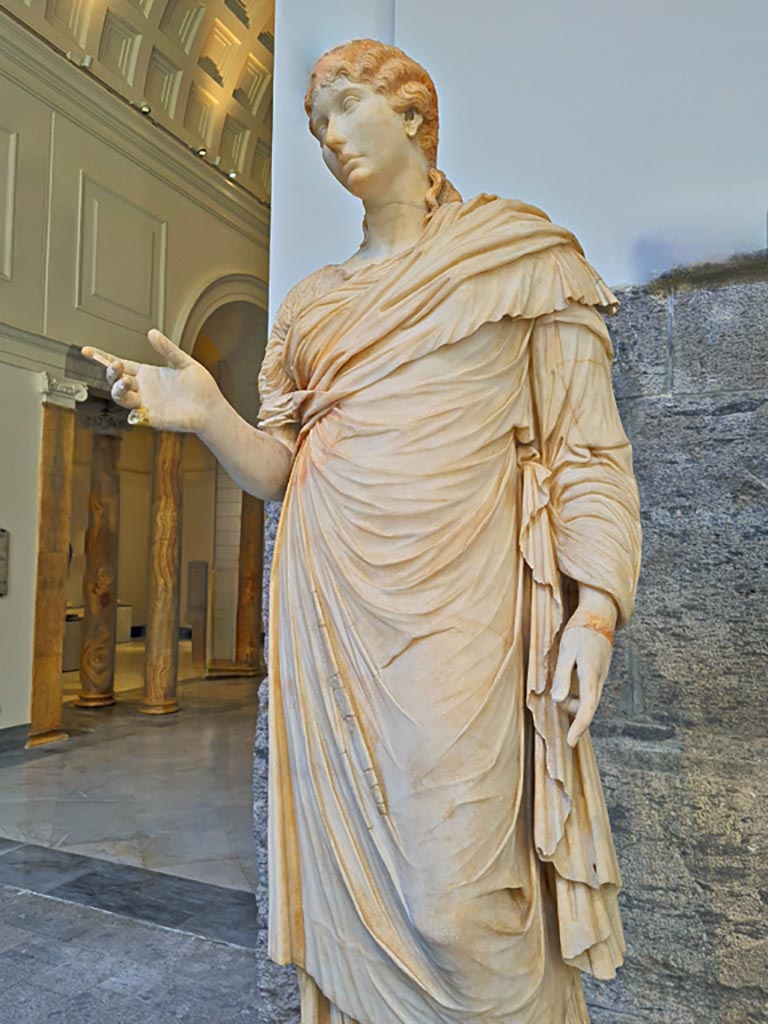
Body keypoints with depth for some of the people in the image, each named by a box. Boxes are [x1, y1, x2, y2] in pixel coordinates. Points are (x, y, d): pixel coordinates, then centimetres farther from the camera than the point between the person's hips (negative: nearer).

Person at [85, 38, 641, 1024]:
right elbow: (280, 467, 14)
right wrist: (208, 416, -7)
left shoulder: (523, 258, 8)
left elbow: (585, 445, 1)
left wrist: (595, 608, -11)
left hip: (452, 604, -4)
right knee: (353, 868, 8)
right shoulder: (314, 301, 18)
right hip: (332, 608, 4)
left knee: (457, 896, -7)